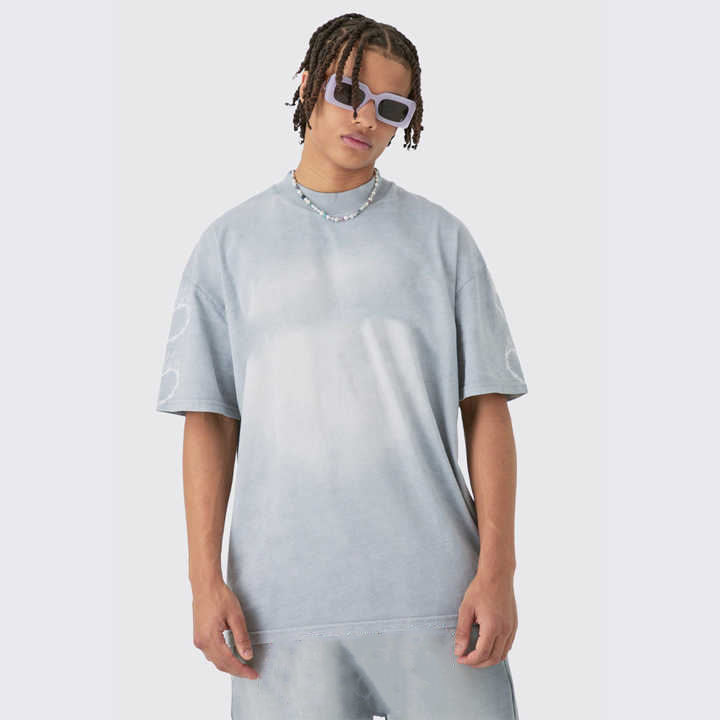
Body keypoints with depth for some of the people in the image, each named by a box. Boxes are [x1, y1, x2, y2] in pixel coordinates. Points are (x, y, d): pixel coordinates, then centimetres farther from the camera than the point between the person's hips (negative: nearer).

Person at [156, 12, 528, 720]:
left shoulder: (441, 237, 8)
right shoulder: (230, 243, 9)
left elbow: (486, 407, 4)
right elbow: (208, 420, 7)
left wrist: (496, 570, -4)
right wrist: (205, 579, 0)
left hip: (432, 593, 0)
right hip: (284, 599, 0)